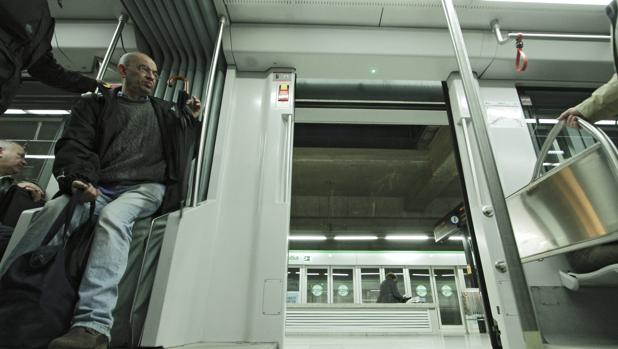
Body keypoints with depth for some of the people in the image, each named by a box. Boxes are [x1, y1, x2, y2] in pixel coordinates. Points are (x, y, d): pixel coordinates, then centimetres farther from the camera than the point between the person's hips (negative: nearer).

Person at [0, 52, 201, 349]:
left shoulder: (164, 111, 23)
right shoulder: (94, 104, 20)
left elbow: (183, 153, 23)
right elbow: (73, 145, 5)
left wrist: (192, 120, 9)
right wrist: (76, 179, -16)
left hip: (145, 187, -1)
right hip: (97, 187, 2)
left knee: (112, 218, -33)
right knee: (53, 212, -29)